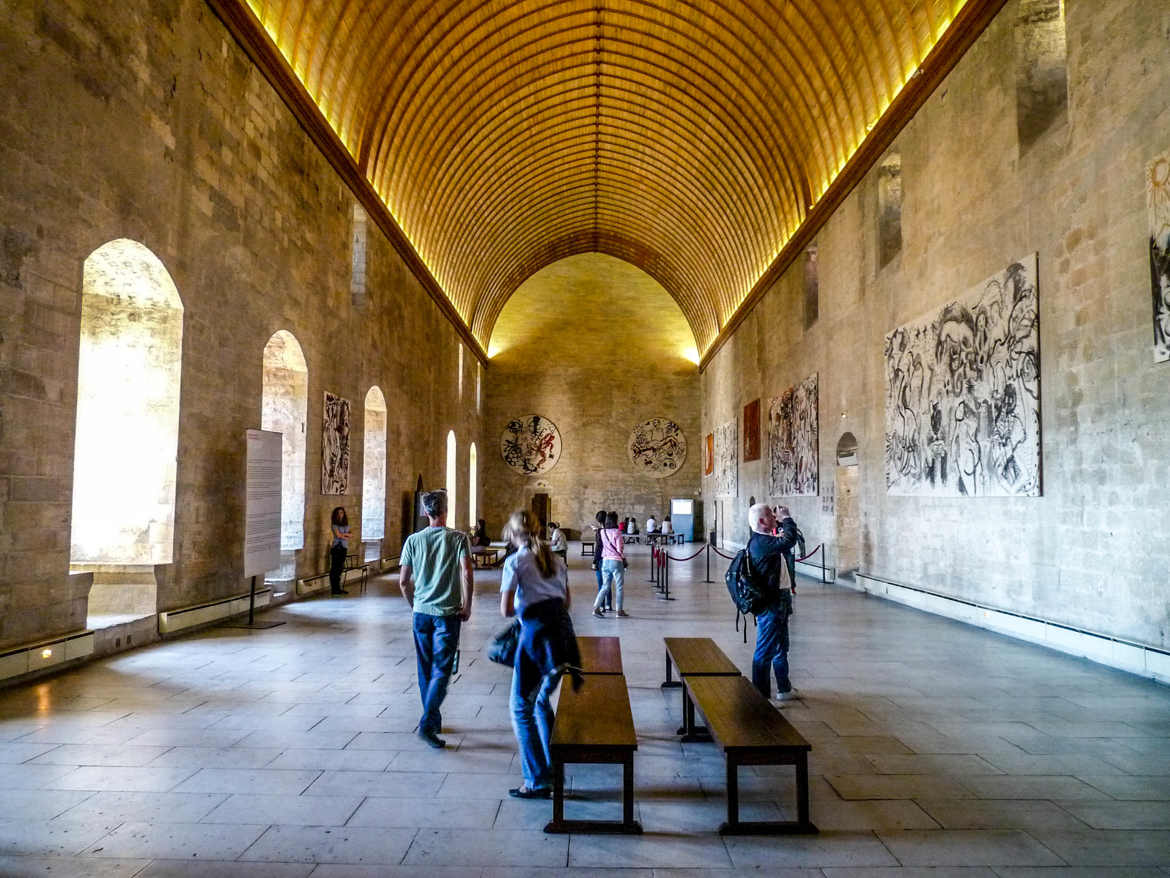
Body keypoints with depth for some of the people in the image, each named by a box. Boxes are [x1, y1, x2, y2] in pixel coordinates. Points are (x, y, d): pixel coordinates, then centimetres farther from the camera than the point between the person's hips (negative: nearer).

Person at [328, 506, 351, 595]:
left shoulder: (346, 524, 13)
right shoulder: (334, 524, -3)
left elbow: (349, 535, 6)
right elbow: (338, 535, -11)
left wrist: (343, 534, -9)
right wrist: (346, 536, 2)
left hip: (344, 548, 6)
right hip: (336, 547, -5)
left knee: (340, 568, 8)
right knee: (334, 568, -4)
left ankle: (338, 588, 13)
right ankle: (334, 589, -2)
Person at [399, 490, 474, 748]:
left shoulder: (413, 540, 2)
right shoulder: (458, 538, -6)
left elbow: (403, 582, 2)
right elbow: (467, 574, -16)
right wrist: (467, 607, -5)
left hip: (421, 613, 3)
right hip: (447, 613, -3)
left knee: (425, 670, 15)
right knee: (441, 671, 0)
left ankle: (434, 721, 27)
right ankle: (426, 724, -12)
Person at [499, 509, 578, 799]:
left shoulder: (515, 561, -5)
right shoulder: (555, 559, 13)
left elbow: (506, 610, -8)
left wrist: (522, 607, 11)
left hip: (535, 634, -7)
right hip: (562, 634, 7)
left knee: (521, 706, 7)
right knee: (542, 701, 23)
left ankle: (537, 781, 9)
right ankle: (553, 768, 30)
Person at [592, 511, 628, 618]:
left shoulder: (601, 532, 2)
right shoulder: (616, 532, -13)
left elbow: (599, 547, 7)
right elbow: (620, 549, -9)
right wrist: (624, 559, 3)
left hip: (605, 561, 5)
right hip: (616, 561, -5)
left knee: (605, 586, 11)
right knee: (619, 587, 7)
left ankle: (596, 607, 0)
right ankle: (619, 610, 13)